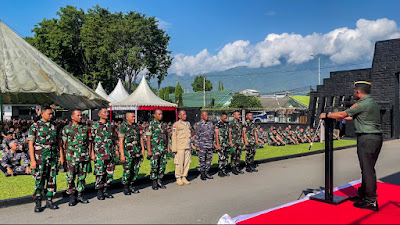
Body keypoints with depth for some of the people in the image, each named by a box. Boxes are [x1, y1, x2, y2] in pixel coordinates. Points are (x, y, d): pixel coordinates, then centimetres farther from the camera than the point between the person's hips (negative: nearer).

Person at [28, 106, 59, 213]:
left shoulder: (54, 126, 10)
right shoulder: (35, 126, -4)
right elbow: (31, 144, -6)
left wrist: (59, 156, 9)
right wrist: (32, 160, -12)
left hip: (53, 157, 4)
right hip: (40, 158, -4)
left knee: (52, 180, 7)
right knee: (39, 180, 0)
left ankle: (49, 201, 18)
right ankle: (38, 203, 12)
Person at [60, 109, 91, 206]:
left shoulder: (85, 128, 10)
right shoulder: (66, 129, 1)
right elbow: (63, 144, 1)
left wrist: (89, 155, 11)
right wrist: (62, 156, -4)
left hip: (84, 157, 3)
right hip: (72, 157, -3)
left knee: (82, 177, 9)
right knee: (71, 177, 0)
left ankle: (80, 195, 19)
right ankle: (72, 196, 11)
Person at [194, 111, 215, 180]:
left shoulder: (211, 124, 12)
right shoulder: (198, 124, -3)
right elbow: (196, 136, -4)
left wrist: (213, 143, 15)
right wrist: (197, 146, -8)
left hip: (210, 146, 5)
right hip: (202, 146, -5)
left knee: (209, 159, 8)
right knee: (202, 160, -1)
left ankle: (206, 173, 20)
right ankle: (202, 174, 9)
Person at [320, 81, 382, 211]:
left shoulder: (363, 104, -13)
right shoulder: (372, 103, 17)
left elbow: (342, 114, -11)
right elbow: (356, 117, 28)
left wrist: (326, 115, 3)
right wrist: (342, 118, 36)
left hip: (367, 139, -10)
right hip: (376, 138, 10)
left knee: (368, 169, -5)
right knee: (367, 168, 16)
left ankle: (371, 202, 0)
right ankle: (362, 194, 27)